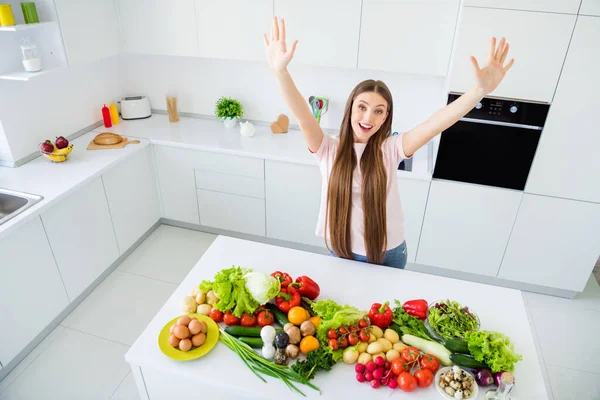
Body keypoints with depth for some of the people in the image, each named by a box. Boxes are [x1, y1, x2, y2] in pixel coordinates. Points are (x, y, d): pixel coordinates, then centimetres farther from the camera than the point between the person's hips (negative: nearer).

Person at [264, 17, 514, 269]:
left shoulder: (390, 149, -12)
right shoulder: (328, 149, -13)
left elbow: (434, 125, -24)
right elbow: (303, 118, -29)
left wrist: (480, 90, -38)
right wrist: (280, 71, -45)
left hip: (388, 255, 1)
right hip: (342, 253, 0)